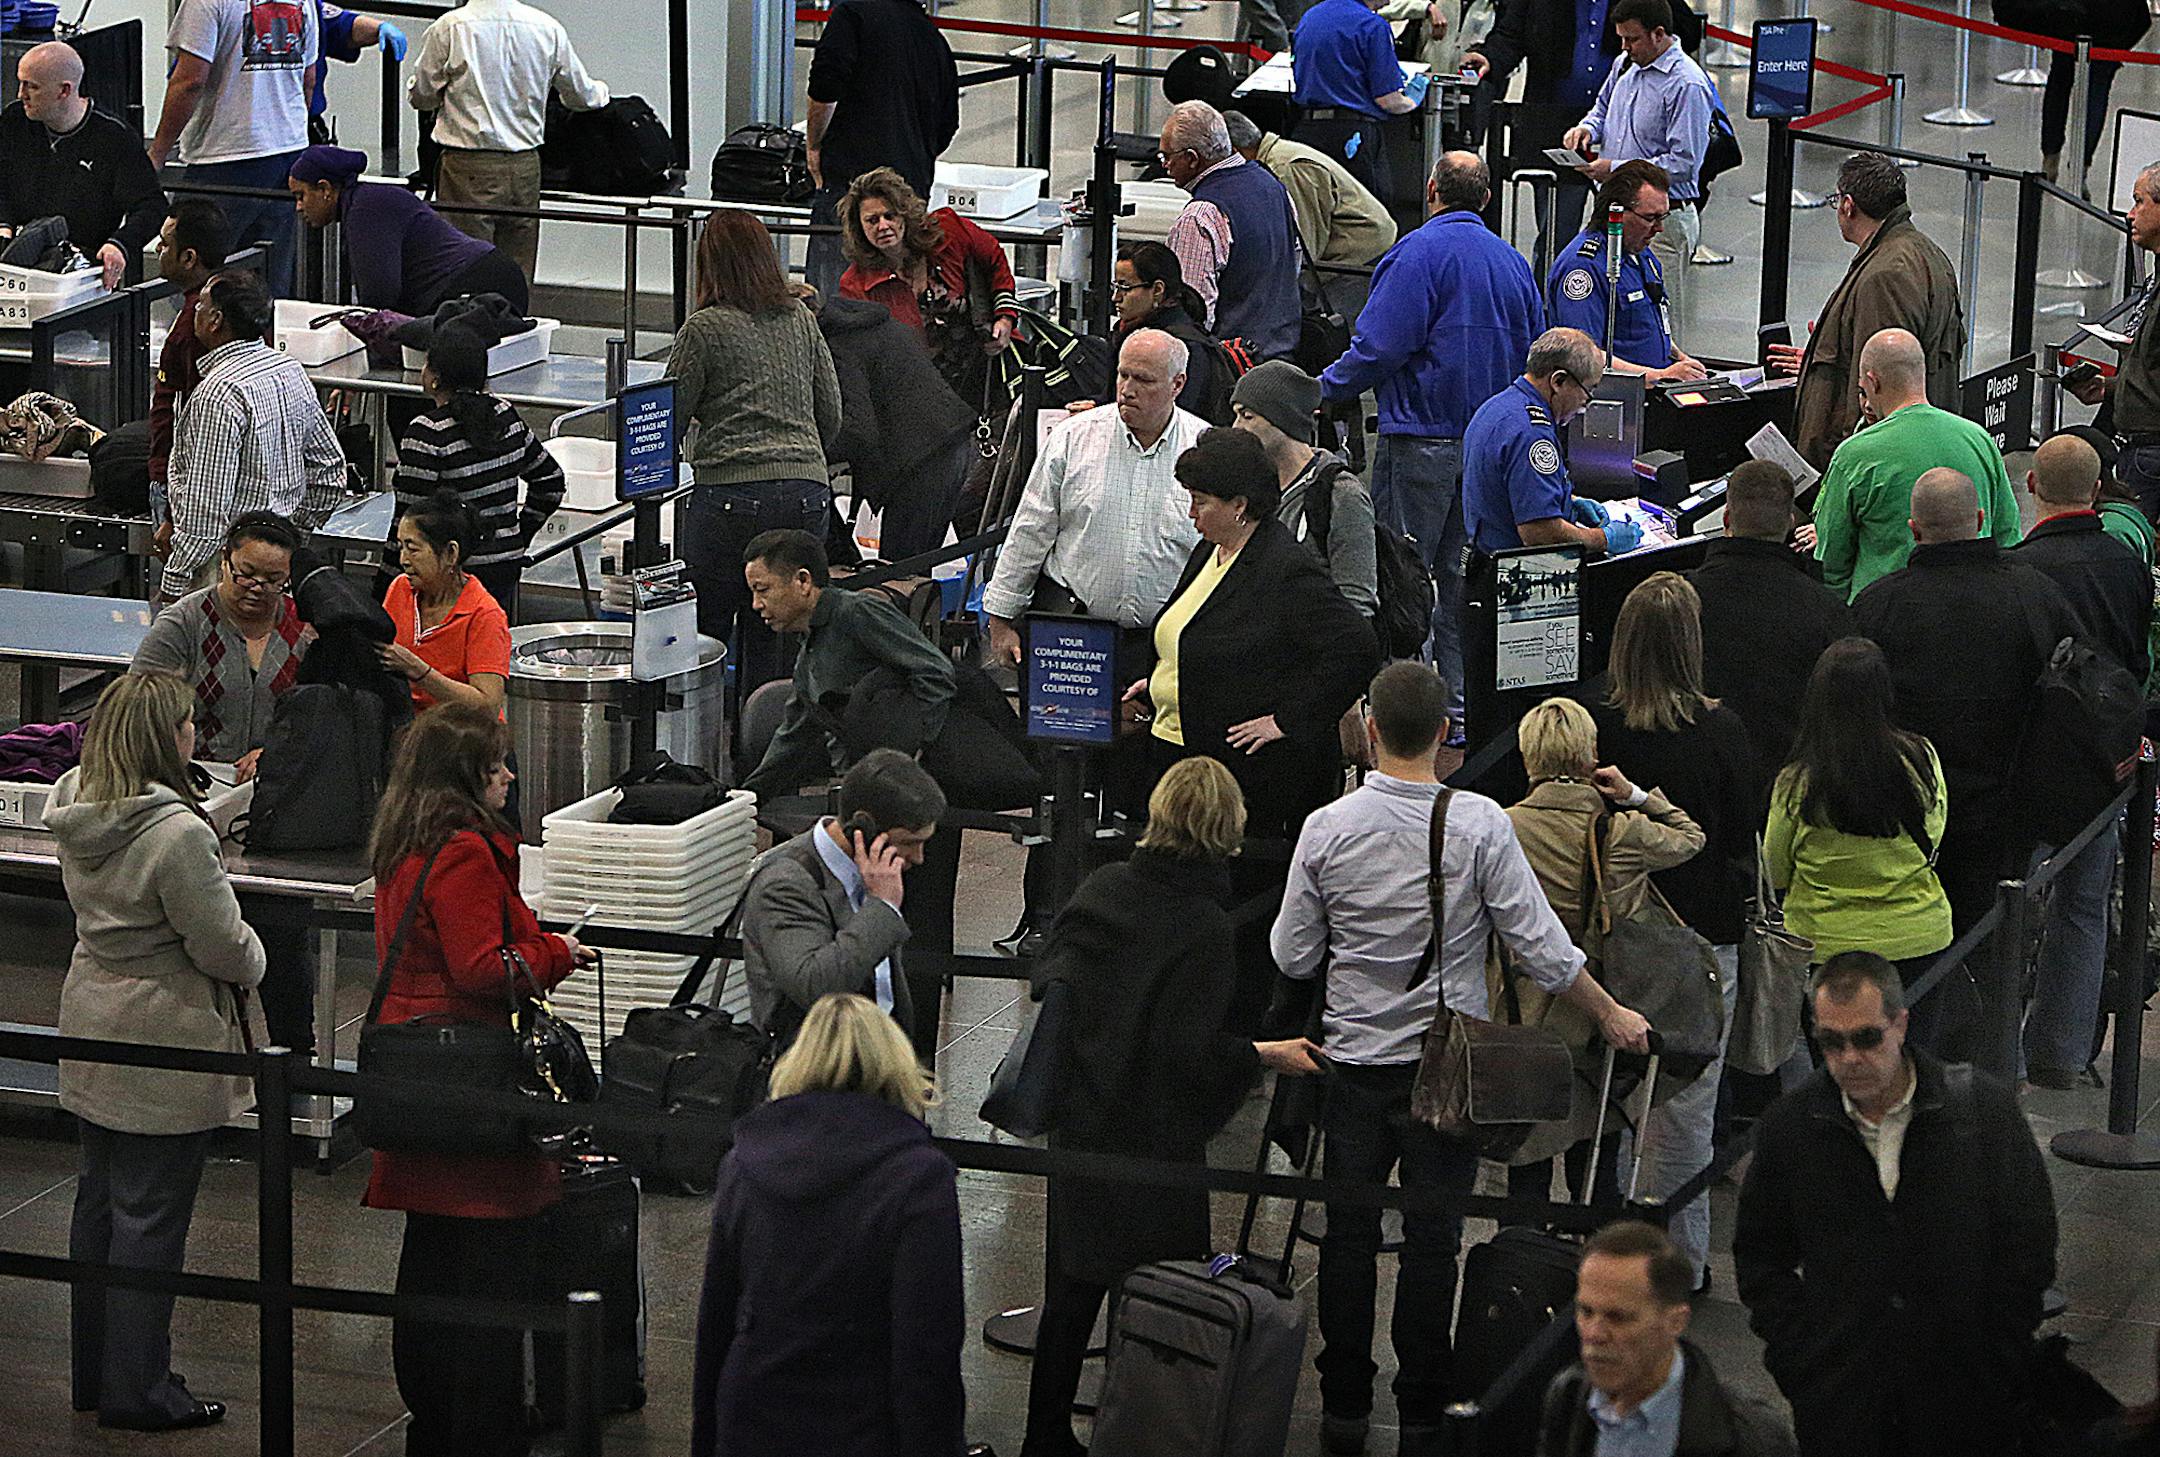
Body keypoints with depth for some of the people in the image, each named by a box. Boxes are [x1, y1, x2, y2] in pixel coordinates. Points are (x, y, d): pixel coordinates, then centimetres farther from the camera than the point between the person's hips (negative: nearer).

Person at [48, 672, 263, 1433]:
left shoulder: (76, 811, 1)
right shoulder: (177, 833, -25)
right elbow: (222, 943, -19)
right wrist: (253, 961, 4)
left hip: (91, 1021, 8)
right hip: (164, 1042, -8)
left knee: (100, 1198, 17)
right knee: (150, 1216, 1)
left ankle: (95, 1372, 28)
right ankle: (136, 1391, 8)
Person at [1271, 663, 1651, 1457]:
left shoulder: (1327, 828, -9)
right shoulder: (1479, 825, -14)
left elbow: (1292, 957, -1)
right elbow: (1542, 949, -11)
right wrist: (1611, 1016, 3)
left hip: (1354, 1056, 1)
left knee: (1348, 1234, 11)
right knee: (1433, 1239, 6)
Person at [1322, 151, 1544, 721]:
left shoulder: (1419, 252, -12)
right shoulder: (1512, 261, 11)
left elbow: (1381, 346, -19)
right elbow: (1533, 351, 16)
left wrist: (1326, 390, -6)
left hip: (1421, 434, -7)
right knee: (1460, 571, 14)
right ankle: (1461, 699, 14)